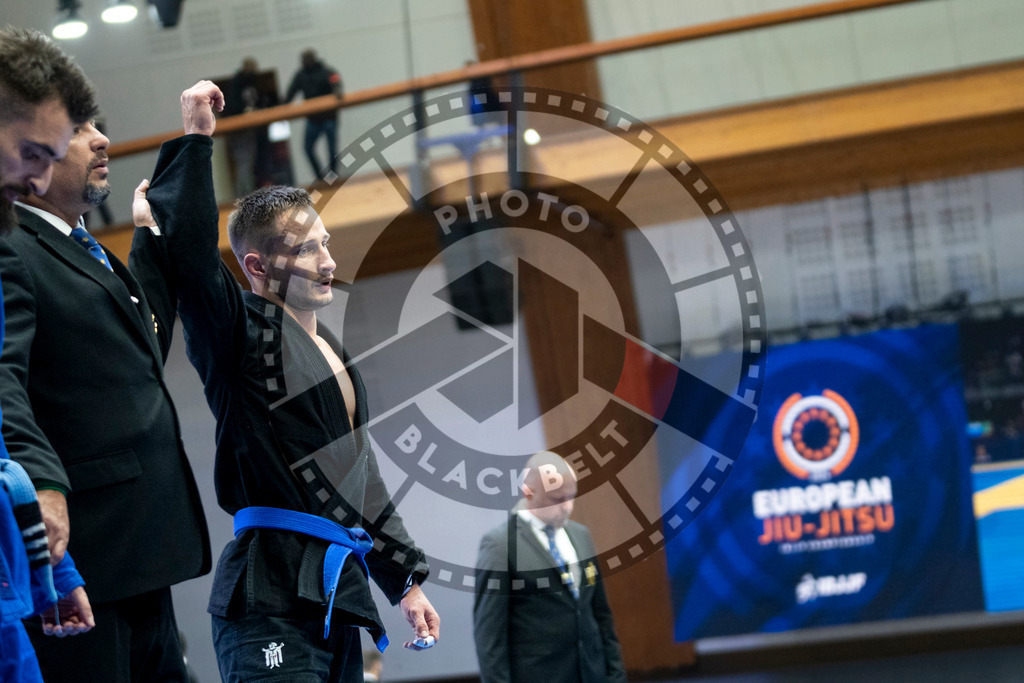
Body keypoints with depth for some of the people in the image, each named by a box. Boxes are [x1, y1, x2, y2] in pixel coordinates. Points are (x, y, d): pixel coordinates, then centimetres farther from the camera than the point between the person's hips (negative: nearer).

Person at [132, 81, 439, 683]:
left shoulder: (328, 351, 22)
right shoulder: (241, 333, -3)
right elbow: (190, 247, -23)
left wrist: (406, 578, 26)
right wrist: (196, 139, -18)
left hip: (340, 587, 9)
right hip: (272, 597, -9)